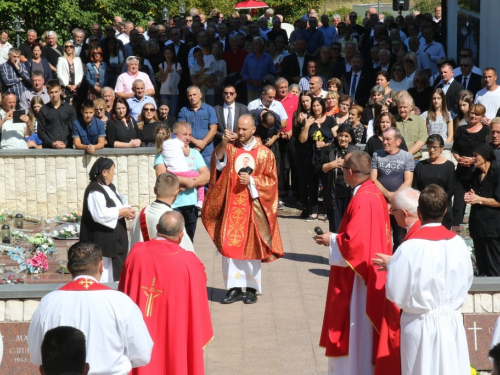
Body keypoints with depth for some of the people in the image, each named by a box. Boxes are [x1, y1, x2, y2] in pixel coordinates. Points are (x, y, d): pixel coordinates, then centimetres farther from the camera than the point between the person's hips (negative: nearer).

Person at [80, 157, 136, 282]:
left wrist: (127, 210, -2)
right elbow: (100, 214, -27)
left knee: (116, 271, 13)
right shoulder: (94, 191, -18)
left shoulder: (110, 187, 13)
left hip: (114, 237, 10)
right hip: (102, 238, -10)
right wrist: (121, 212, -18)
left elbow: (120, 202, 20)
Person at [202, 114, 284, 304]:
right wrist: (223, 143, -28)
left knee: (251, 246, 2)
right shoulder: (230, 148, 6)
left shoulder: (265, 153, 2)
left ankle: (252, 288, 11)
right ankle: (234, 288, 6)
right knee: (229, 245, 0)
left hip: (252, 206, -2)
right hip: (231, 205, 2)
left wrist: (251, 181, -13)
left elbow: (271, 180, 1)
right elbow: (218, 162, -13)